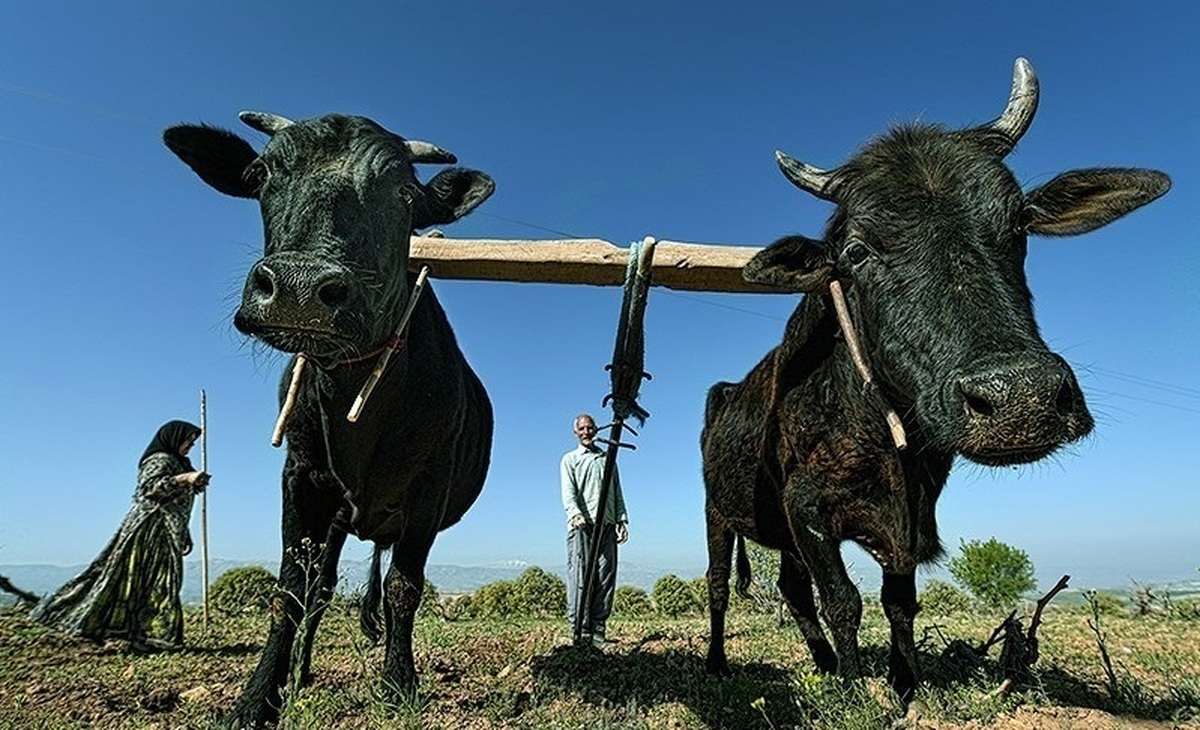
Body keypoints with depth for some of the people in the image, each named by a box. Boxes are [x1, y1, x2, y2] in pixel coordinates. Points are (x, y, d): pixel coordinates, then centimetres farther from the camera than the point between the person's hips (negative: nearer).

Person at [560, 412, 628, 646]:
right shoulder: (570, 459, 12)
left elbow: (617, 493, 20)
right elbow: (568, 491, -3)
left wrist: (622, 520, 8)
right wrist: (575, 513, -22)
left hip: (607, 525, 4)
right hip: (581, 525, -3)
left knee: (606, 576, -1)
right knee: (580, 577, -8)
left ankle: (597, 630, 4)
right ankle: (580, 631, -6)